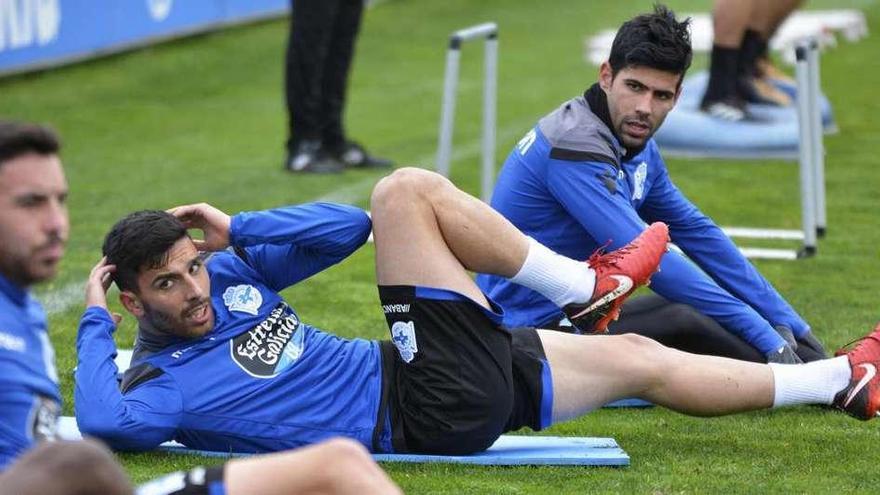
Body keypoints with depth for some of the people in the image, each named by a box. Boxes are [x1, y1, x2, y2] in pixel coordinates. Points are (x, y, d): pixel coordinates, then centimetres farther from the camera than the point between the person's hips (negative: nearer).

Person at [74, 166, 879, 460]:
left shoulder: (228, 277, 10)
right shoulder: (163, 385, -10)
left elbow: (344, 228, 12)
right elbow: (102, 422, -33)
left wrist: (236, 231, 1)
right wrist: (94, 323, -20)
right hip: (420, 412, -8)